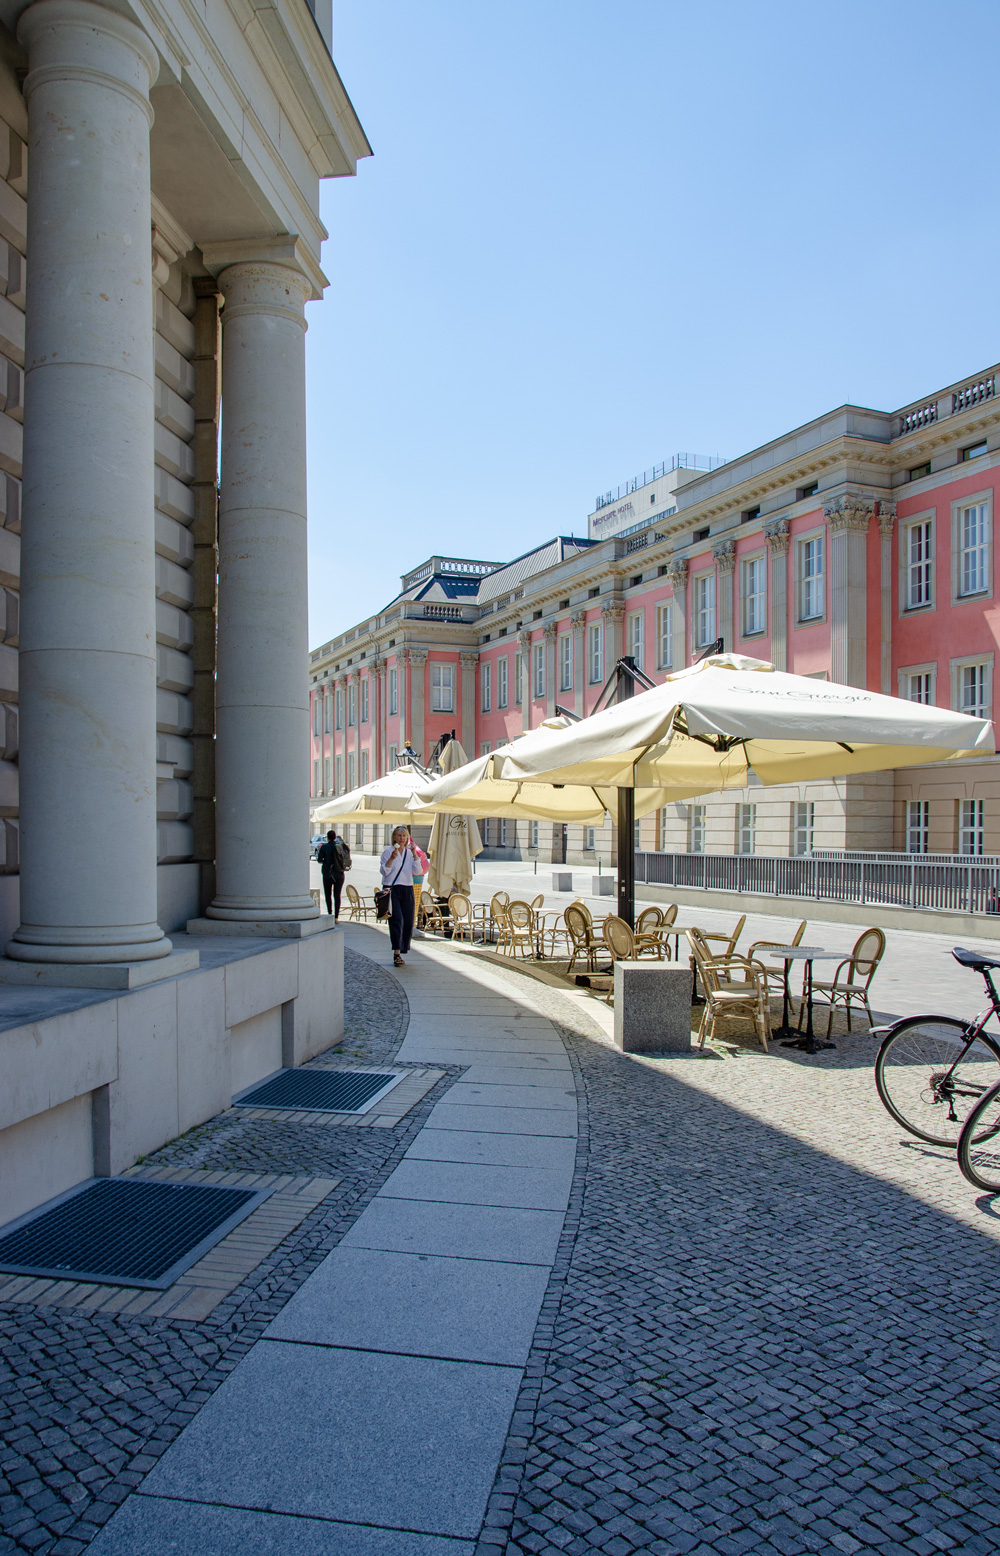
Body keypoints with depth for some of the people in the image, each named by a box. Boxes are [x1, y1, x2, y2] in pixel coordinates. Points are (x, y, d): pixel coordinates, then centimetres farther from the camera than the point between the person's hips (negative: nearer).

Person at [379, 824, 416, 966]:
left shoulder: (410, 853, 12)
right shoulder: (388, 852, 1)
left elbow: (417, 871, 0)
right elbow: (384, 871, -9)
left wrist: (414, 854, -7)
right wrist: (392, 858, -18)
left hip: (407, 890, 4)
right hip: (392, 890, -4)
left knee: (408, 922, 3)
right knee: (397, 920, -16)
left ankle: (401, 951, 16)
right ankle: (397, 954, -17)